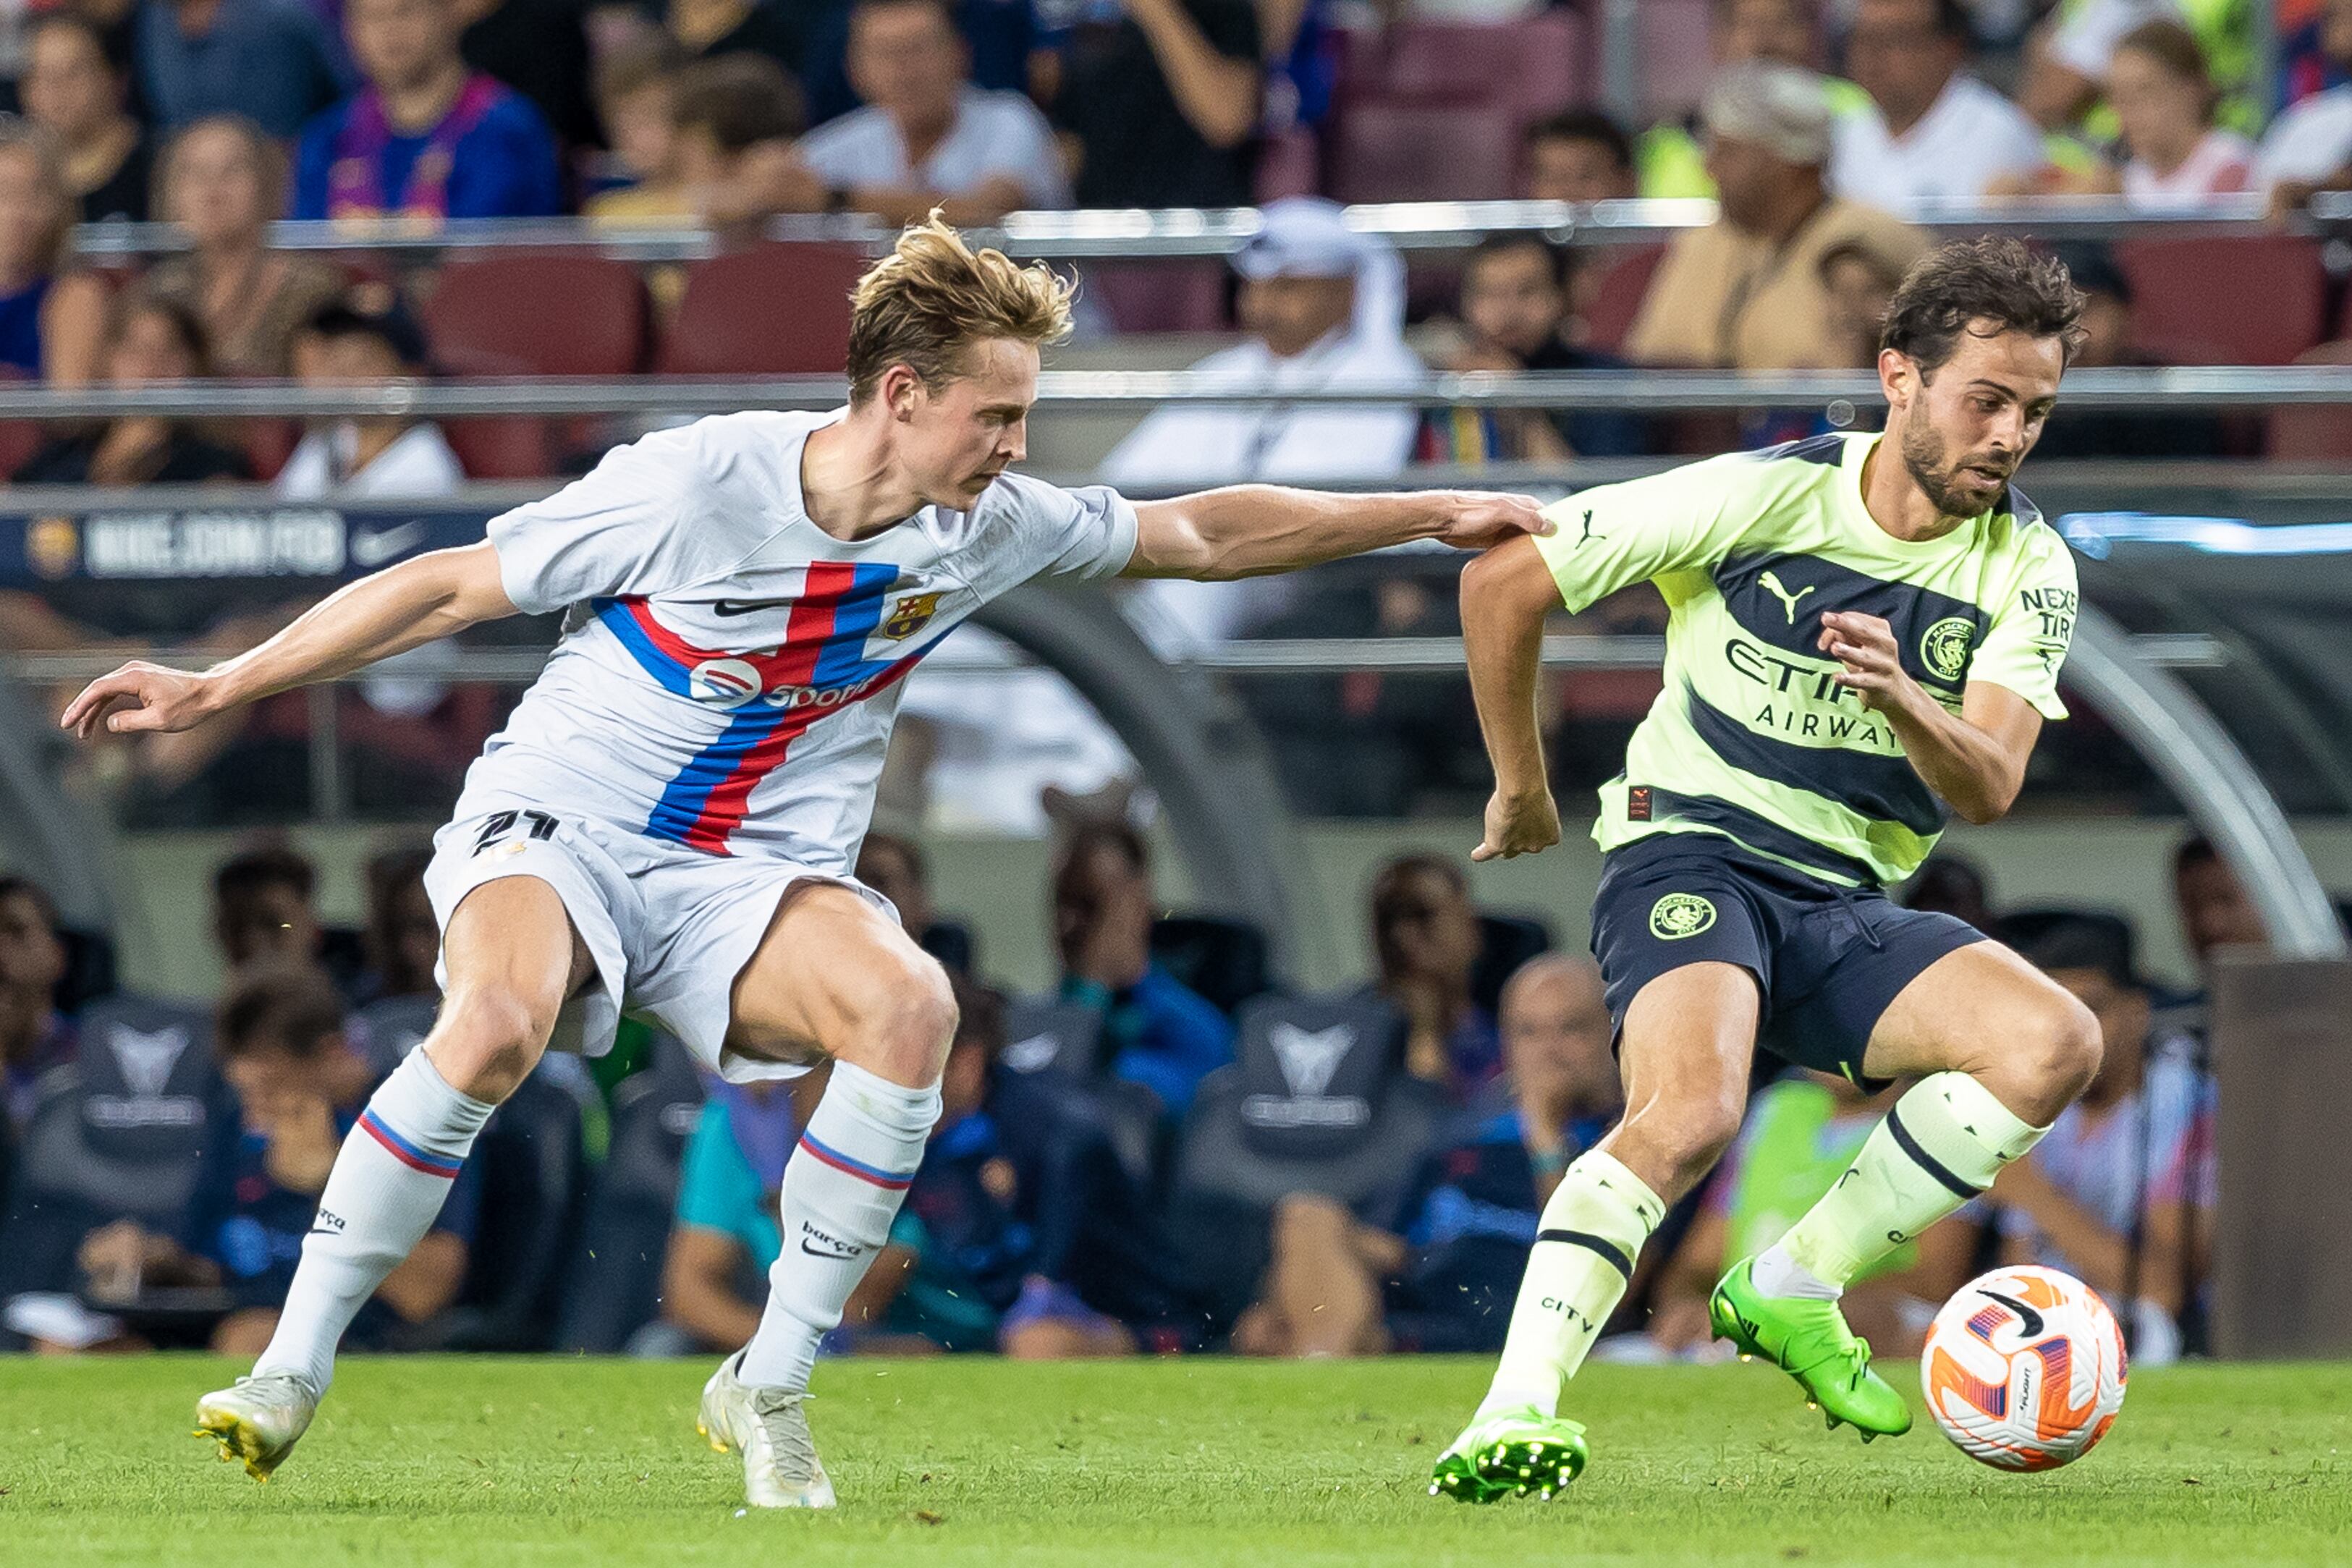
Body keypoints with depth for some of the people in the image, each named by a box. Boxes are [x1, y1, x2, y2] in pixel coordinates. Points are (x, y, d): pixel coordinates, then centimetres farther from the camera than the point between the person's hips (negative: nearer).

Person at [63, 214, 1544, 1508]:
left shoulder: (990, 527, -3)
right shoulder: (695, 485, -17)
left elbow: (1198, 534, 13)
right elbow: (453, 586, -8)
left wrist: (1435, 517, 11)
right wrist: (215, 688, -9)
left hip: (753, 878, 4)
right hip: (559, 825, -4)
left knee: (909, 1006, -29)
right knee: (500, 1022, -37)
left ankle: (770, 1385, -14)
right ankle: (288, 1377, -23)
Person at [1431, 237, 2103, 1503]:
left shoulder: (2029, 569, 1)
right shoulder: (1765, 495, -10)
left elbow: (1987, 788, -14)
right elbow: (1501, 582, -3)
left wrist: (1901, 697, -35)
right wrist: (1522, 790, 7)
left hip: (1846, 913, 5)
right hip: (1692, 858, -5)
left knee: (2057, 1043, -20)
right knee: (1691, 1112, -34)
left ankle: (1789, 1289, -7)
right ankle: (1517, 1411, -35)